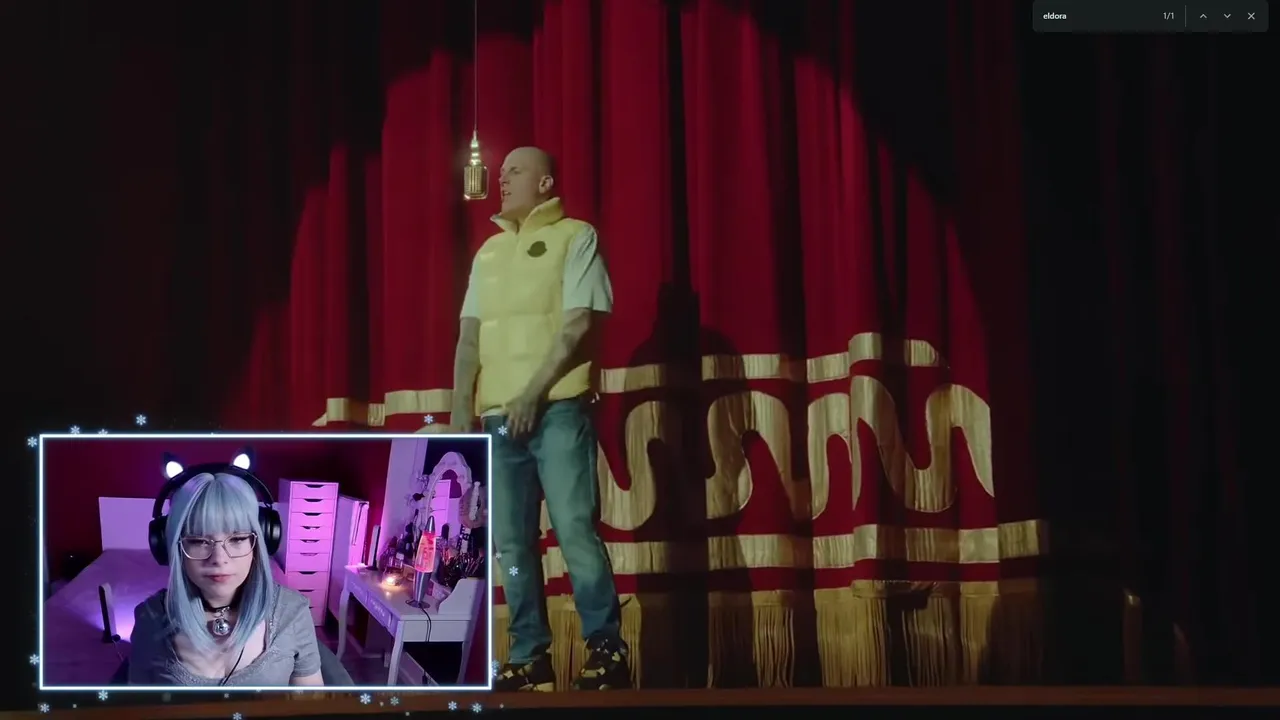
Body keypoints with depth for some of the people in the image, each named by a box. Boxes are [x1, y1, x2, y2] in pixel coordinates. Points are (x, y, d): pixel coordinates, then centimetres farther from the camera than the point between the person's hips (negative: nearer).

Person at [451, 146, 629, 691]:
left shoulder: (575, 237, 3)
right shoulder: (488, 252, 19)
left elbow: (580, 324, -7)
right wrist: (462, 407, 3)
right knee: (511, 542, 3)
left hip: (557, 408, -6)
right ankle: (530, 657, 7)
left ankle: (606, 649, -7)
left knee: (574, 530, -12)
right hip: (496, 415, 6)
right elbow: (470, 338, 16)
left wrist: (533, 393, -14)